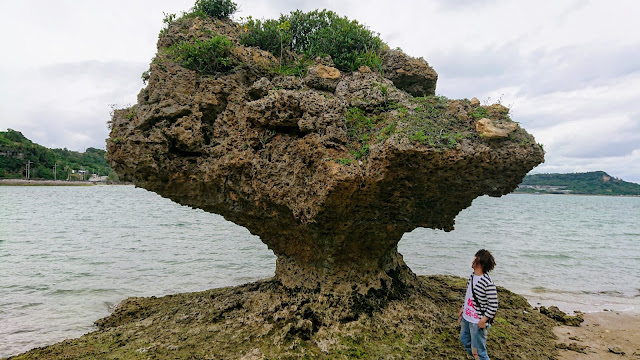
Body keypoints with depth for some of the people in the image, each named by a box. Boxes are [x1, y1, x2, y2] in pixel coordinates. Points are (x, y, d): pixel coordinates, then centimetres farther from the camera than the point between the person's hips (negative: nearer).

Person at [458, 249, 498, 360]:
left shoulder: (488, 283, -25)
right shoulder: (472, 276, 1)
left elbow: (493, 305, -21)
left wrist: (484, 320, -19)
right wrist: (462, 308, 16)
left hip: (477, 322, -9)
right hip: (466, 317, 9)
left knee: (478, 350, 2)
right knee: (465, 340, 25)